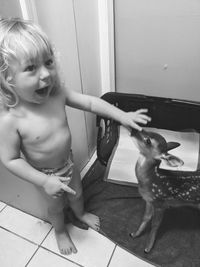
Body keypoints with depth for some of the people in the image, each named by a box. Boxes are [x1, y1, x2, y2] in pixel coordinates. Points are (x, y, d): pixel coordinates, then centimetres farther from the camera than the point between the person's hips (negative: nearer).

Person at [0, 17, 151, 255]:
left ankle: (81, 214, 64)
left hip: (68, 163, 4)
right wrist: (44, 181, -26)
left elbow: (89, 102, -11)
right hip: (46, 174, -4)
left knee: (77, 193, 28)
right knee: (56, 205, 23)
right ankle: (60, 231, 57)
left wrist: (122, 115, -15)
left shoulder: (57, 93, -21)